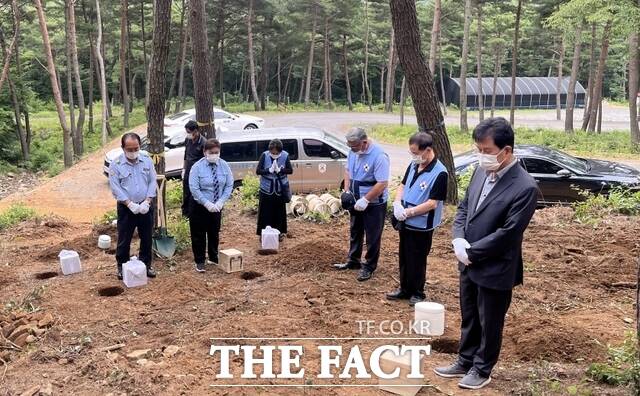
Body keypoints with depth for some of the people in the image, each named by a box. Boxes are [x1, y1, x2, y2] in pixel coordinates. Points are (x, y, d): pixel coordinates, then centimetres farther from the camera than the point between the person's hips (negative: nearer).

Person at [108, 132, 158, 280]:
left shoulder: (147, 160, 0)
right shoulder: (116, 164, -8)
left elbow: (153, 182, 0)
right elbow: (116, 188, -11)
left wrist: (147, 201, -12)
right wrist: (130, 204, -18)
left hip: (145, 207, 3)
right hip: (126, 208, -2)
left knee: (146, 238, 11)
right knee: (124, 239, 6)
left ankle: (146, 265, 25)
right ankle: (122, 266, 21)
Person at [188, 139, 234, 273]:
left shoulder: (224, 166, -6)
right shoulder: (197, 167, -15)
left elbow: (229, 186, -4)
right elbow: (194, 189, -17)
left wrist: (220, 202, -15)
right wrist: (207, 204, -23)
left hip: (217, 206, 3)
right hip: (199, 206, -3)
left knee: (214, 233, 17)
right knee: (198, 234, 3)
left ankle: (214, 258, 34)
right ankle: (199, 262, 16)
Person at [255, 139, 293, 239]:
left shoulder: (285, 156, -10)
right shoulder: (264, 155, -12)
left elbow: (290, 170, -8)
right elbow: (258, 171, -11)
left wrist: (280, 170, -24)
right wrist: (269, 170, -27)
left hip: (280, 189, 1)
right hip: (266, 189, -1)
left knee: (280, 211, 11)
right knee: (265, 212, 4)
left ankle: (280, 232, 24)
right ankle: (264, 233, 16)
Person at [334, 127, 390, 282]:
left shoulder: (379, 156, -27)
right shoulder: (353, 151, -3)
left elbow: (382, 183, -28)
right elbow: (348, 170, 12)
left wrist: (365, 200, -27)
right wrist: (347, 191, 0)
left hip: (374, 203, -8)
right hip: (357, 201, 8)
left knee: (372, 237, 6)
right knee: (355, 232, 21)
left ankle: (369, 267, 21)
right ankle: (353, 261, 38)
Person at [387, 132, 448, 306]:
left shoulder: (439, 173, -20)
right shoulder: (413, 165, 2)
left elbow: (432, 203, -22)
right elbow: (402, 185, 13)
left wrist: (408, 212, -20)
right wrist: (397, 203, -6)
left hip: (422, 226, -7)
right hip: (405, 222, 7)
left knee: (417, 261, 7)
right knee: (404, 257, 18)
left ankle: (418, 293, 25)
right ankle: (405, 289, 34)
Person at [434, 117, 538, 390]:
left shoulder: (524, 187, -22)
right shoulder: (482, 171, 1)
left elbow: (507, 233, -22)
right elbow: (464, 207, 10)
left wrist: (471, 251, -16)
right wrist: (458, 239, -7)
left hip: (495, 270, -7)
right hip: (469, 264, 7)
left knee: (489, 324, 14)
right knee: (469, 318, 22)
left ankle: (482, 370, 33)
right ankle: (465, 362, 40)